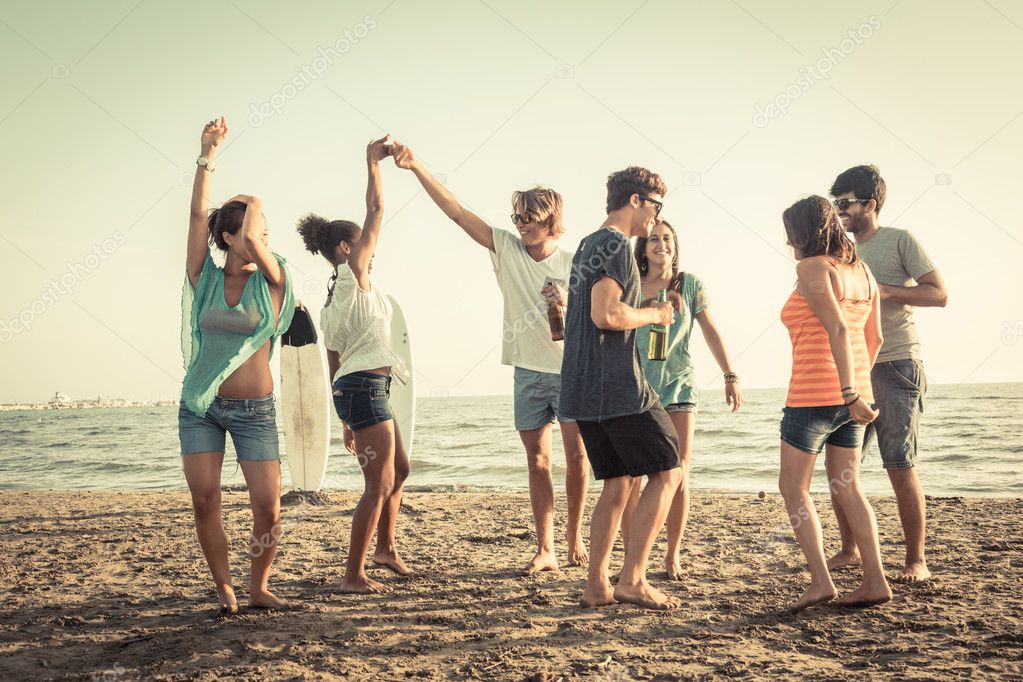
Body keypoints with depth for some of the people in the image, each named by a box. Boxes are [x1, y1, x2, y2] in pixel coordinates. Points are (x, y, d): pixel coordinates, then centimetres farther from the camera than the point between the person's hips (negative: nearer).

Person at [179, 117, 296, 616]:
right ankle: (224, 588, 13)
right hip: (200, 404, 1)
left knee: (267, 505, -6)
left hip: (254, 409, -1)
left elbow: (253, 242, -19)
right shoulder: (206, 277, 2)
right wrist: (208, 155, -8)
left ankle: (259, 587, 15)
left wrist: (254, 204, 0)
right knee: (204, 499, -3)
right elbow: (198, 214, -7)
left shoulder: (271, 281, -1)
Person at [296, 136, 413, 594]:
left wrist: (346, 421, 21)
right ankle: (354, 575, -5)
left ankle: (386, 547, 35)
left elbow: (334, 362, 18)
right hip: (366, 387, -10)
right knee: (380, 483, -7)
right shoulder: (353, 275, -7)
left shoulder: (331, 301, 16)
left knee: (399, 469, 23)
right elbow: (376, 210, -7)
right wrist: (373, 163, 3)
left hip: (352, 388, 10)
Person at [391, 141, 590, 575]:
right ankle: (544, 550, 5)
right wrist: (416, 168, -14)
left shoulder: (573, 265, -3)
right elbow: (457, 212, -7)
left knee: (576, 457, 3)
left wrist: (567, 306, -19)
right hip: (528, 373, 2)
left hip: (571, 372, -1)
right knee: (537, 461, 3)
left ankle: (574, 533, 22)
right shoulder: (506, 249, 0)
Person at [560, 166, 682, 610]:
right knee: (667, 473, -2)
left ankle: (595, 586, 10)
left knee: (618, 483, 11)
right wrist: (652, 315, -5)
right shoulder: (615, 246, -9)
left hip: (582, 390, 10)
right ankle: (632, 579, -5)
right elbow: (605, 314, -21)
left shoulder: (586, 246, 21)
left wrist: (642, 309, 18)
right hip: (618, 386, -9)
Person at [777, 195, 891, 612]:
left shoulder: (812, 268, -10)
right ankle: (875, 581, 9)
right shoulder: (861, 270, 13)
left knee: (793, 486, 2)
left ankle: (820, 581, -5)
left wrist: (849, 391, -24)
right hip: (853, 394, 8)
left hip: (814, 393, -8)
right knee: (846, 488, 13)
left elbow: (837, 328, -21)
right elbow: (873, 339, 16)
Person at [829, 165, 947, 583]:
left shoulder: (900, 241, -3)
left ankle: (916, 561, 4)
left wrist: (886, 292, -17)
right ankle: (849, 551, 17)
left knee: (900, 467, -6)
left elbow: (939, 294, -9)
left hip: (896, 367, -7)